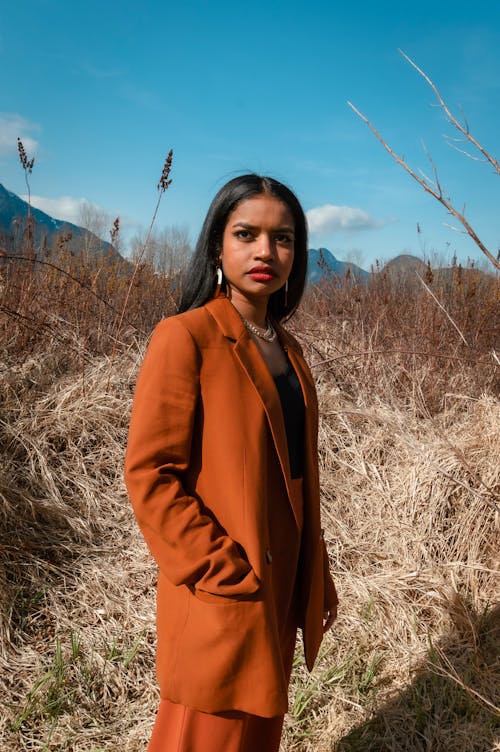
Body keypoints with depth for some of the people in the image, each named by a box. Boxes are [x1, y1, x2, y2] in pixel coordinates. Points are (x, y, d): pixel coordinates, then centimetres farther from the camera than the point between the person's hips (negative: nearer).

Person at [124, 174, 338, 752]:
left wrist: (317, 578, 12)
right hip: (223, 604, -7)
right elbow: (149, 473, -18)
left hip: (280, 593, 7)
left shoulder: (287, 349, 8)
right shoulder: (185, 338, -15)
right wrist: (223, 573, -18)